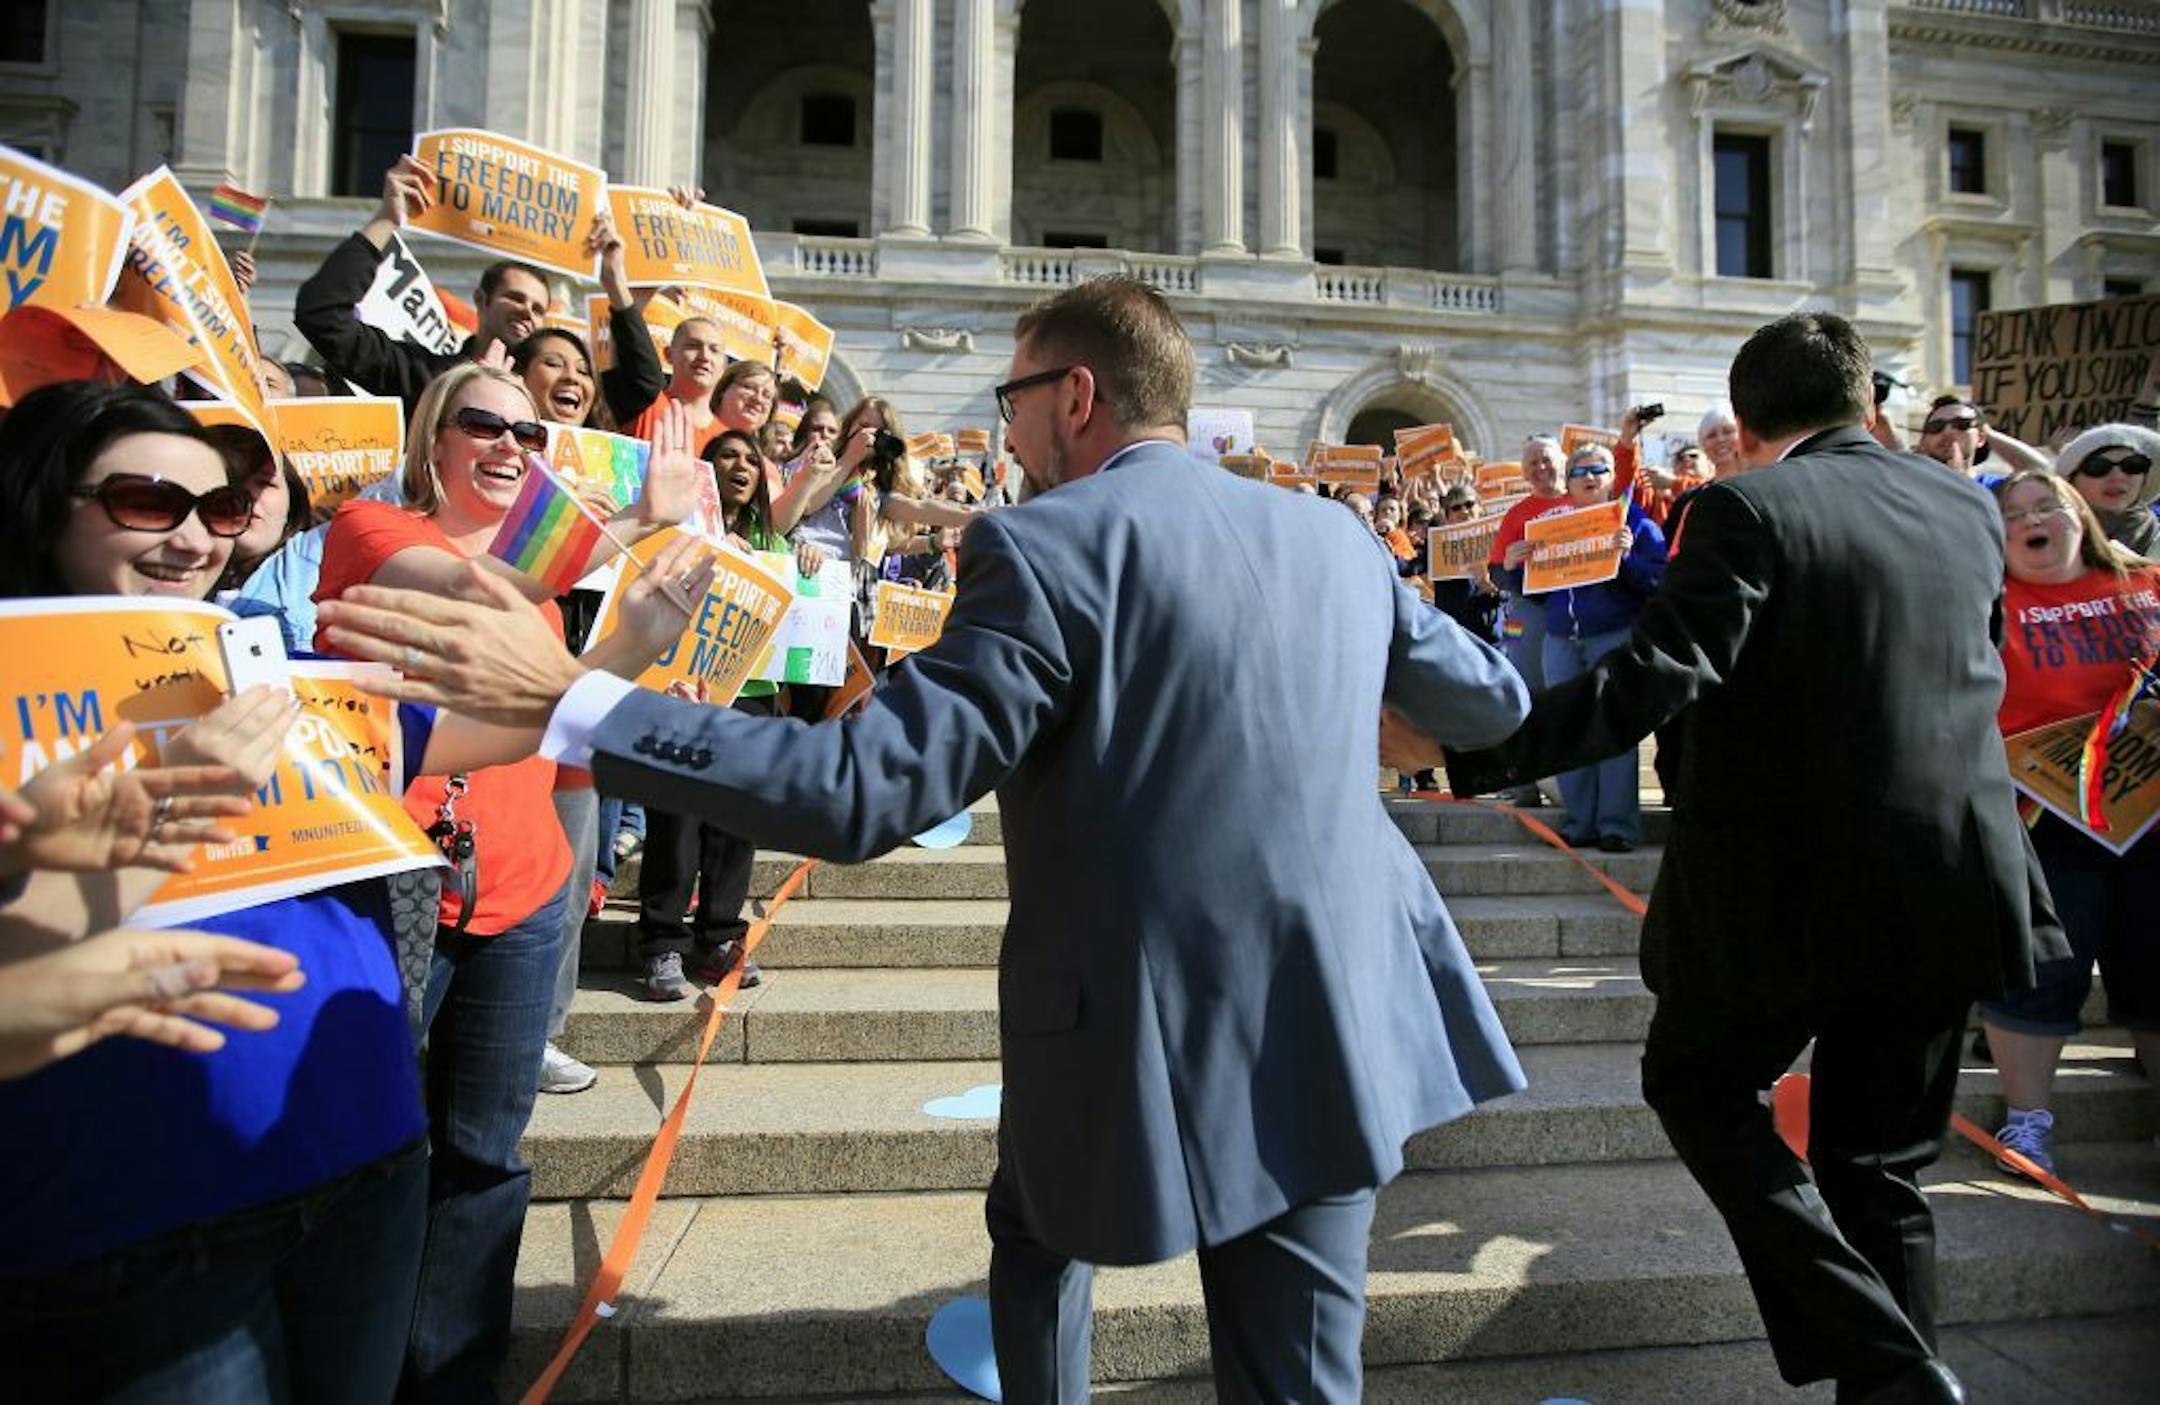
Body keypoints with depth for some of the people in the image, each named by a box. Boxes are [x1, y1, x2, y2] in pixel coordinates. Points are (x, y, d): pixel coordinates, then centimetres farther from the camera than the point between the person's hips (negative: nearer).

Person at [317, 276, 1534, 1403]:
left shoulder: (1044, 546, -12)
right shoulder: (1335, 534, 5)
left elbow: (864, 789, -19)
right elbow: (1494, 703, 18)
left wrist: (568, 704, -15)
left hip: (1140, 1040, -4)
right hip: (1335, 1030, 5)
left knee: (1039, 1236, 29)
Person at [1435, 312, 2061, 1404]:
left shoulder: (1747, 509, -13)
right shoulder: (1971, 511, 7)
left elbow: (1656, 676, -25)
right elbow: (1973, 676, 20)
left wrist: (1465, 748, -25)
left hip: (1785, 892, -6)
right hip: (1950, 891, 6)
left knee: (1697, 1087, 18)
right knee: (1881, 1167, 19)